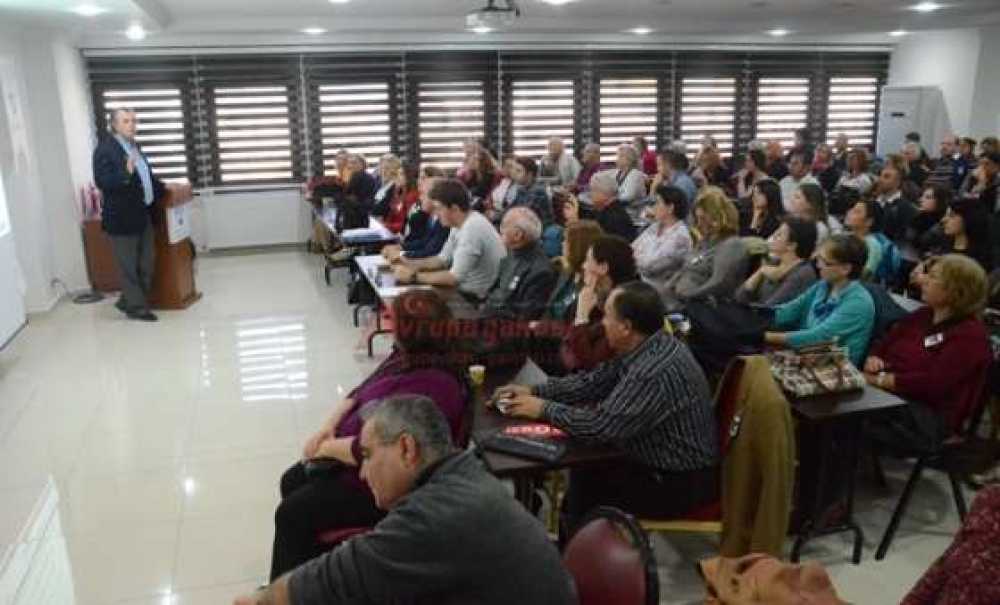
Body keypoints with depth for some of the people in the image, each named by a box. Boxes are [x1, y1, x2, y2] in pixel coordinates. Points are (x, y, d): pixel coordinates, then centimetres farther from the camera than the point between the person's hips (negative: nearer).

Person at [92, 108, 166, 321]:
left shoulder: (134, 146, 12)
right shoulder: (105, 148, -14)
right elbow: (102, 181, -23)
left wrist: (162, 189, 23)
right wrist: (126, 172, -36)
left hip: (143, 214, 9)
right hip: (122, 217, -9)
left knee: (146, 263, 16)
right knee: (128, 266, 2)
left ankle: (128, 301, 30)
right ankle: (136, 307, 13)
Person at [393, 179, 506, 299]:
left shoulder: (472, 228, -25)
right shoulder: (459, 224, 4)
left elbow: (454, 278, -26)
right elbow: (443, 259, 15)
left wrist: (414, 276, -18)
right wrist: (410, 264, 2)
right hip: (466, 289, 9)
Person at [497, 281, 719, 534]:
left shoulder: (656, 372, -32)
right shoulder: (642, 349, -1)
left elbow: (600, 425, -30)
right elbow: (592, 382, 8)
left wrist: (544, 409, -16)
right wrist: (534, 391, 0)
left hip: (680, 484, -8)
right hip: (658, 463, 8)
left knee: (583, 493, -2)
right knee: (583, 470, 9)